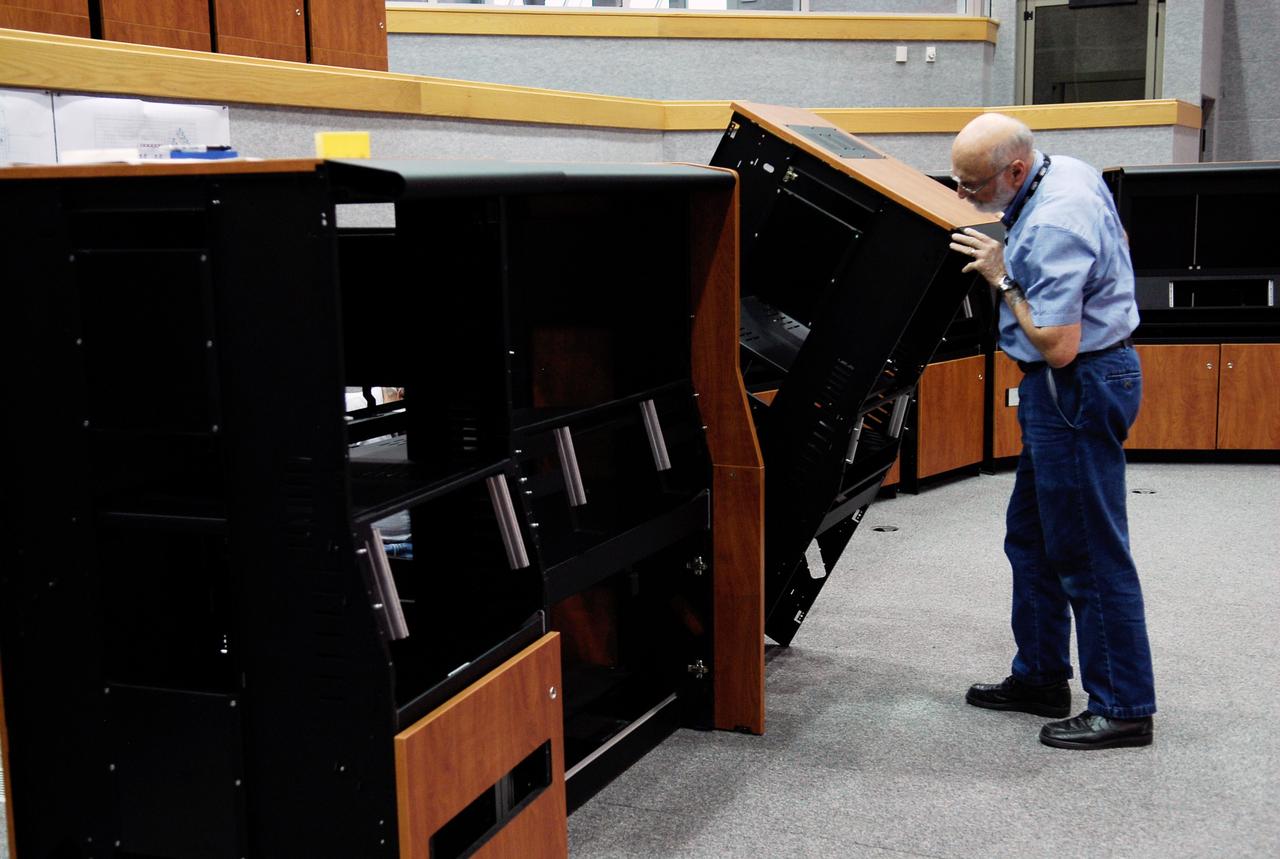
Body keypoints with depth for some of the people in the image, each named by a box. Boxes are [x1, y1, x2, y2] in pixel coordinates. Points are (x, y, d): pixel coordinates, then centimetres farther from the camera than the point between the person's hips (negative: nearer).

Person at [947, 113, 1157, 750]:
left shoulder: (1051, 228, -26)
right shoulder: (1066, 170, 5)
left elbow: (1058, 346, -28)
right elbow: (1111, 240, 25)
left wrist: (1004, 279, -16)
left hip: (1076, 388, -11)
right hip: (1073, 385, 11)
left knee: (1089, 553, -3)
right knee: (1031, 536, 18)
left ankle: (1123, 708, 7)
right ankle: (1040, 678, 29)